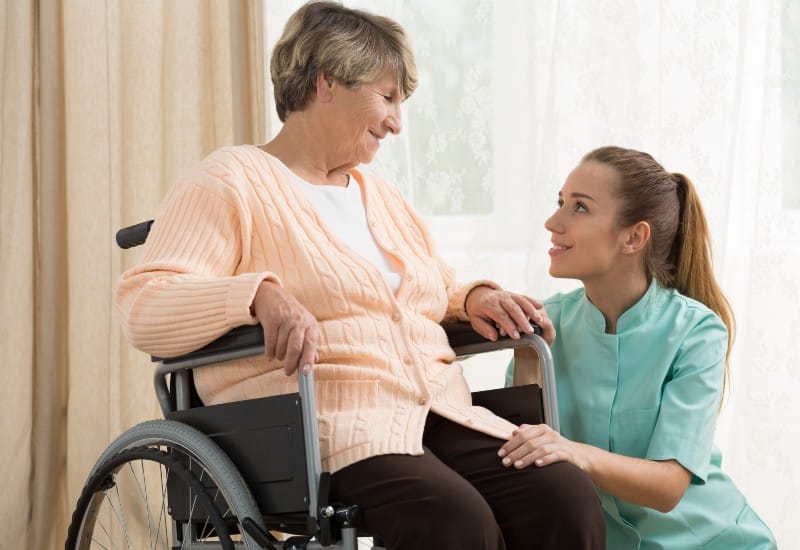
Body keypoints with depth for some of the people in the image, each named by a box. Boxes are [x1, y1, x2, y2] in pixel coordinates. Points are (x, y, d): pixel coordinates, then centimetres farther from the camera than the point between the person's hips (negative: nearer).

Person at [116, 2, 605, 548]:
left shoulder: (382, 196, 27)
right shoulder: (232, 183, 2)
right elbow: (143, 308, -10)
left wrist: (473, 298, 15)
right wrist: (261, 295, -27)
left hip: (439, 415, 7)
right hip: (325, 425, -7)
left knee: (571, 500, -21)